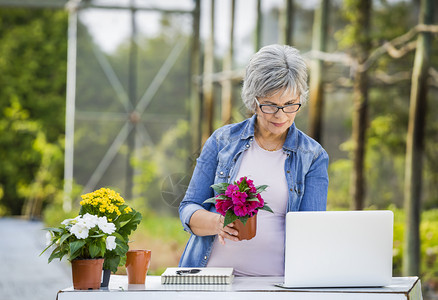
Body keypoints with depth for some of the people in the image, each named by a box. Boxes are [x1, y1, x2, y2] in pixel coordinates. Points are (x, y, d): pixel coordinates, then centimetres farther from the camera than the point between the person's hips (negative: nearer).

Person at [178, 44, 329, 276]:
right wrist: (218, 223, -13)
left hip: (274, 279, -1)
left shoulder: (313, 157, 9)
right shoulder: (223, 141, 10)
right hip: (211, 272, 1)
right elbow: (189, 210, 9)